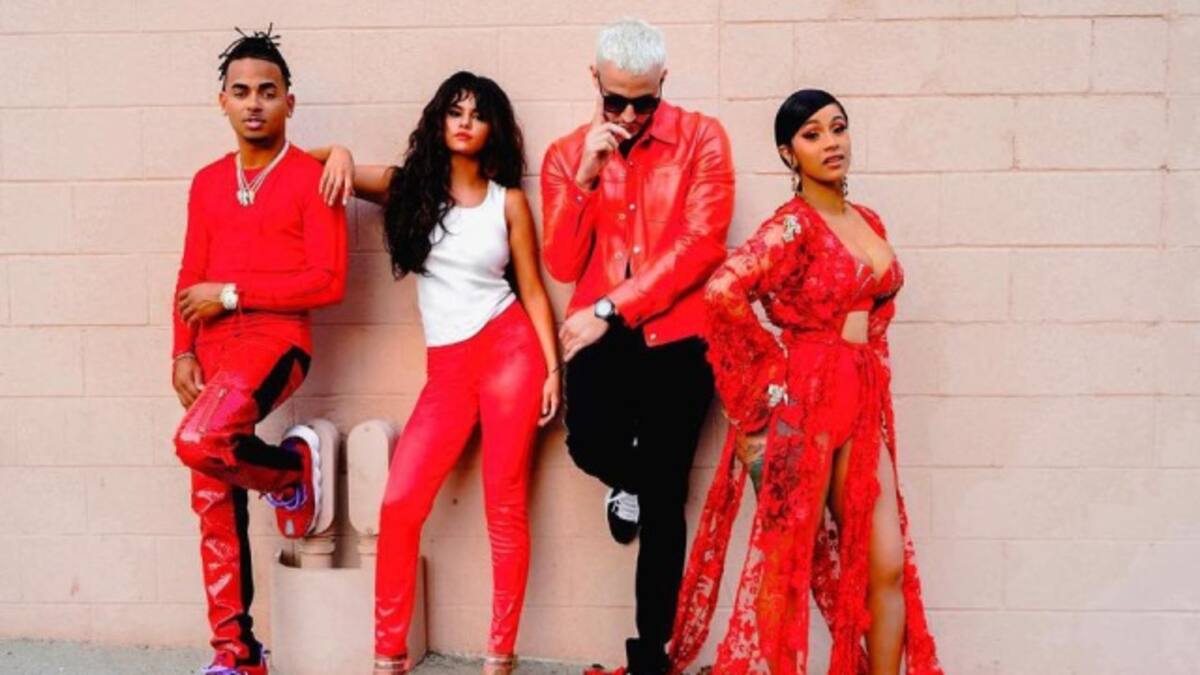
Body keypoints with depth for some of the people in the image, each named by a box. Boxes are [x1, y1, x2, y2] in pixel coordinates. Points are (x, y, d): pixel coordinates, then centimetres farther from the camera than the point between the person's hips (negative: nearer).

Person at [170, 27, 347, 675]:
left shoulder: (313, 177, -3)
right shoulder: (208, 182, 14)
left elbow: (328, 281, -11)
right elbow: (190, 279, 14)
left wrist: (231, 293, -10)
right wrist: (183, 352, 0)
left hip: (274, 339, -6)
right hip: (213, 347, 6)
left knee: (199, 441, -31)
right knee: (214, 501, 5)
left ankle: (295, 466, 2)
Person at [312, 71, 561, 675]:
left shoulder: (508, 201, 5)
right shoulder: (409, 187, 9)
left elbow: (533, 290, 6)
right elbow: (326, 168, 14)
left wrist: (553, 366, -1)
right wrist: (340, 153, -9)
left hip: (510, 350, -2)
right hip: (448, 367, 2)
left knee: (504, 505, -1)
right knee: (400, 504, -7)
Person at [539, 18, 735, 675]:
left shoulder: (701, 138, 1)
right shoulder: (567, 154, 9)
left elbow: (700, 245, -9)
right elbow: (563, 264, 2)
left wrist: (610, 309, -13)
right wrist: (586, 176, -11)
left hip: (676, 336, -2)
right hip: (602, 335, 2)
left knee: (664, 500, 1)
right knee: (589, 442, -25)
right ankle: (630, 482, 16)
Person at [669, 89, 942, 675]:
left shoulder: (868, 222, 12)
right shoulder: (792, 225, -11)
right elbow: (724, 292, -26)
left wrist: (867, 383, 14)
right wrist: (773, 376, -16)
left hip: (864, 406, 6)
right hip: (803, 402, -6)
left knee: (887, 565, 5)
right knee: (787, 563, 3)